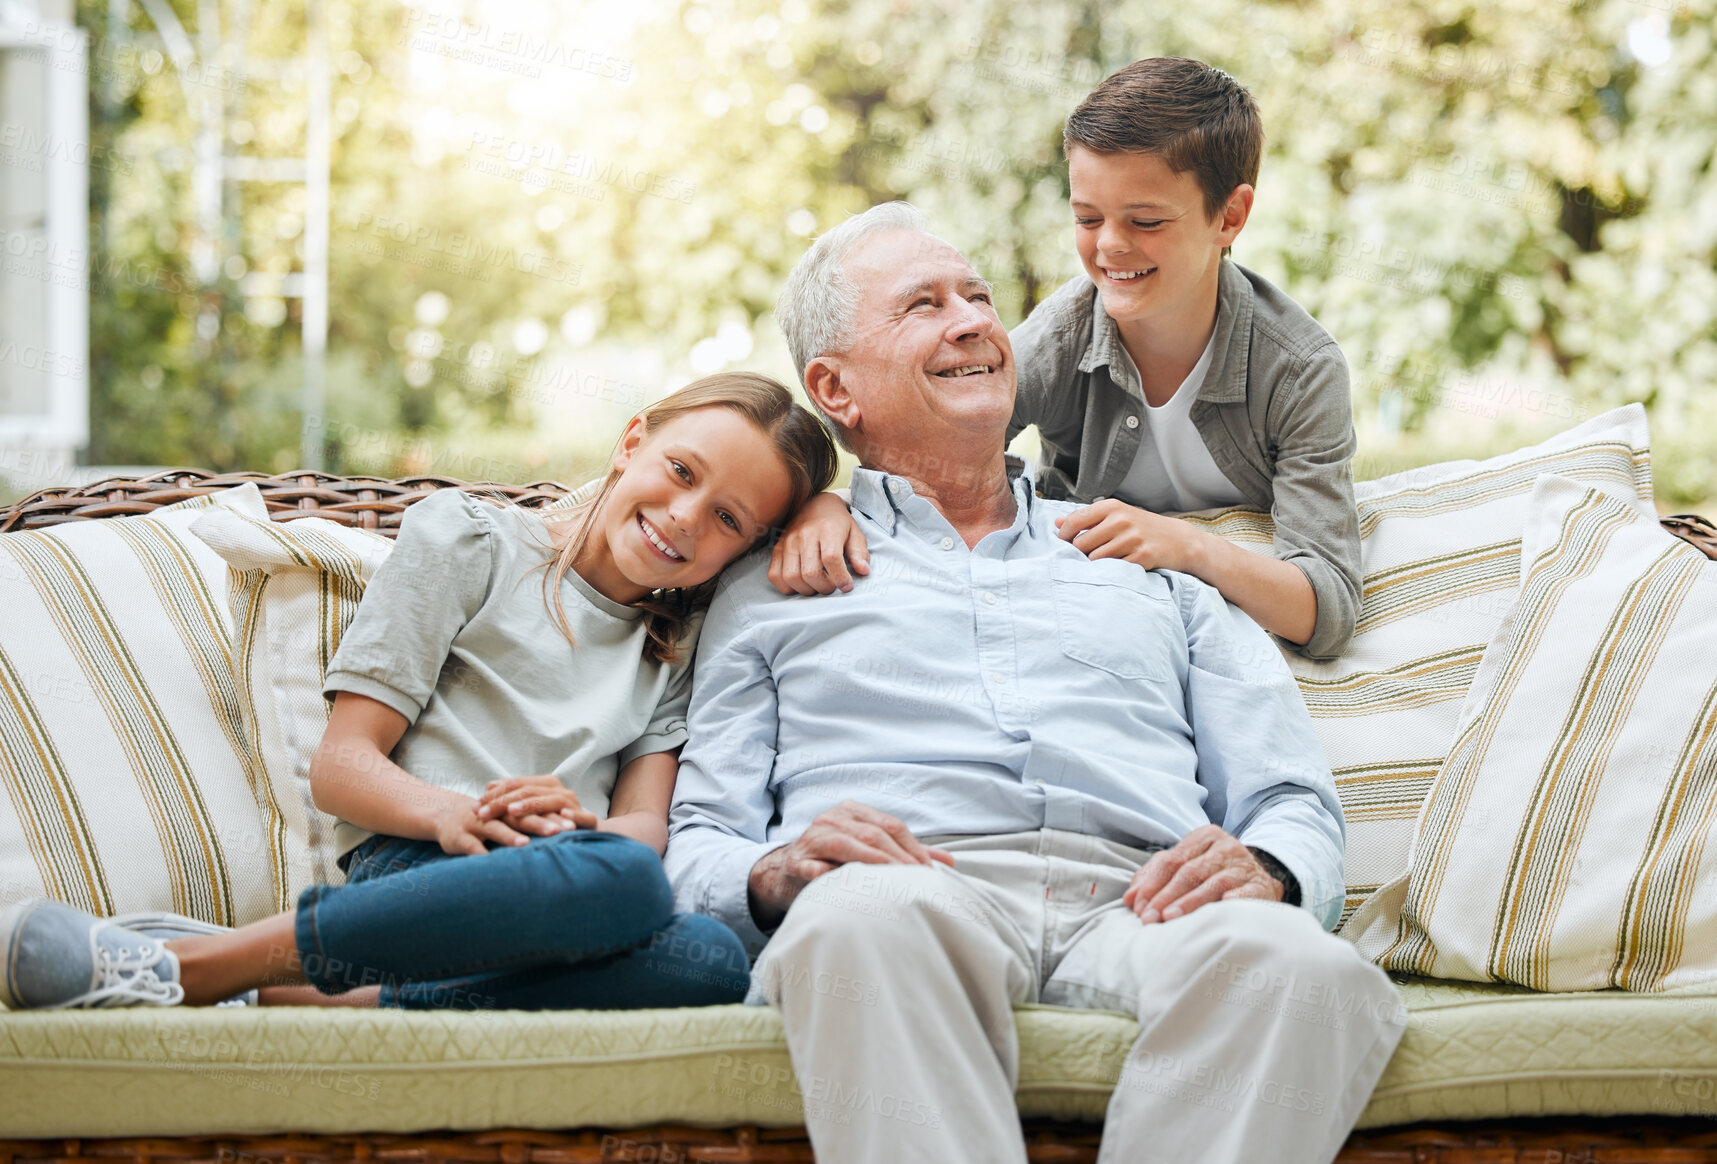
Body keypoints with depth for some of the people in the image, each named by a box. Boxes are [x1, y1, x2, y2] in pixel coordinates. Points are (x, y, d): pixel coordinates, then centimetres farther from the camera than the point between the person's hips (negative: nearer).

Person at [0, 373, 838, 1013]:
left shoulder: (680, 643, 26)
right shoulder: (470, 542, 13)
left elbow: (646, 828, 10)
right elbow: (340, 765, 5)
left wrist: (579, 825, -14)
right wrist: (448, 812, -16)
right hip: (412, 869, -3)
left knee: (713, 964, -34)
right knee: (623, 882, -38)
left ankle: (327, 1001, -33)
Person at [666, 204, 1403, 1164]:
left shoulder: (1147, 567, 33)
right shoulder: (775, 590, 26)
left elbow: (1294, 805, 24)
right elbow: (697, 848, 16)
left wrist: (1263, 868, -1)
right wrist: (778, 872, -9)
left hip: (1134, 898, 2)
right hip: (907, 892, -1)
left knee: (1305, 967, -35)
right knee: (863, 920, -41)